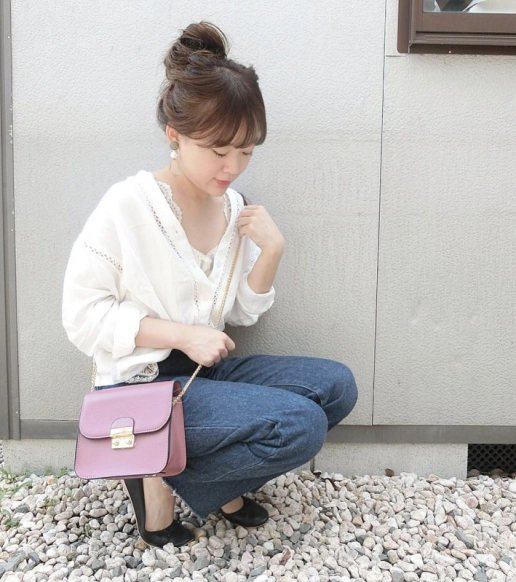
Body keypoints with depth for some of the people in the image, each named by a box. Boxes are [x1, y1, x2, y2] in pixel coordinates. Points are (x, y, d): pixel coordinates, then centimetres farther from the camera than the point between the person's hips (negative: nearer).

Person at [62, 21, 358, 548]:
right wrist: (182, 334, -21)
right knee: (300, 424, -20)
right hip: (139, 386, -7)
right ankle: (164, 478, -1)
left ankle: (219, 481, 3)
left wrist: (271, 251, -10)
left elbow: (242, 314, 6)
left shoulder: (234, 207, 2)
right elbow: (83, 317, -15)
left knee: (335, 385, -7)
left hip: (206, 370, 7)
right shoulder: (128, 206, -17)